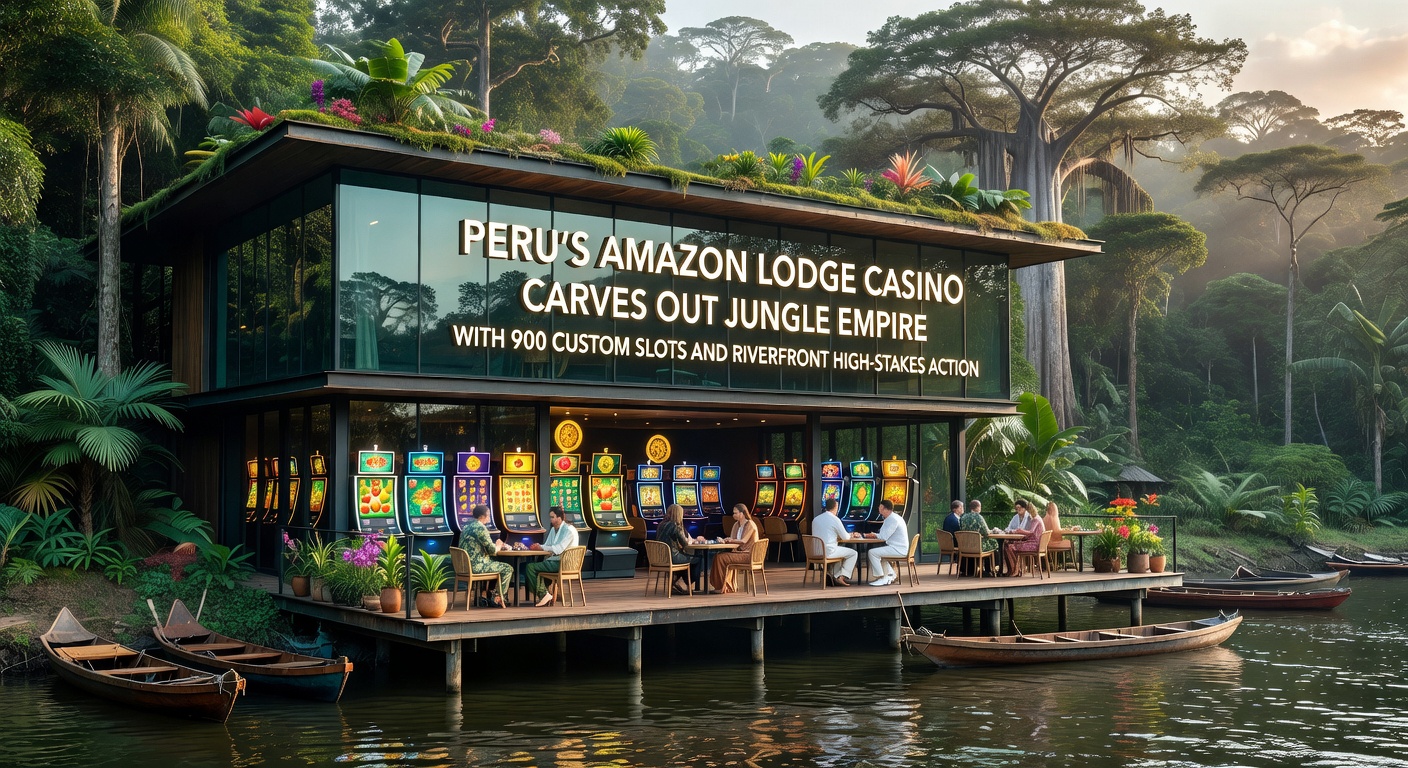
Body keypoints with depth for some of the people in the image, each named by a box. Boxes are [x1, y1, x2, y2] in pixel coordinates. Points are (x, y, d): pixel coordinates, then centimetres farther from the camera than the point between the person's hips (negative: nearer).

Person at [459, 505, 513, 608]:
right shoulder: (480, 528, -17)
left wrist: (496, 545, 12)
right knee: (508, 569, 2)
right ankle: (497, 598, 11)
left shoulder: (468, 527, 13)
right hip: (476, 566, -10)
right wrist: (499, 546, 7)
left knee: (498, 563, 28)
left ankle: (490, 595, 26)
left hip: (466, 565, 10)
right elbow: (492, 550, -15)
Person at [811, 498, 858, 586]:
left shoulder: (816, 519, 9)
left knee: (839, 551, 35)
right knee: (854, 553, 11)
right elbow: (845, 537, -2)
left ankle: (835, 576, 26)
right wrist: (849, 535, 22)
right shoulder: (835, 519, -9)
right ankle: (843, 576, 9)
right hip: (828, 551, -7)